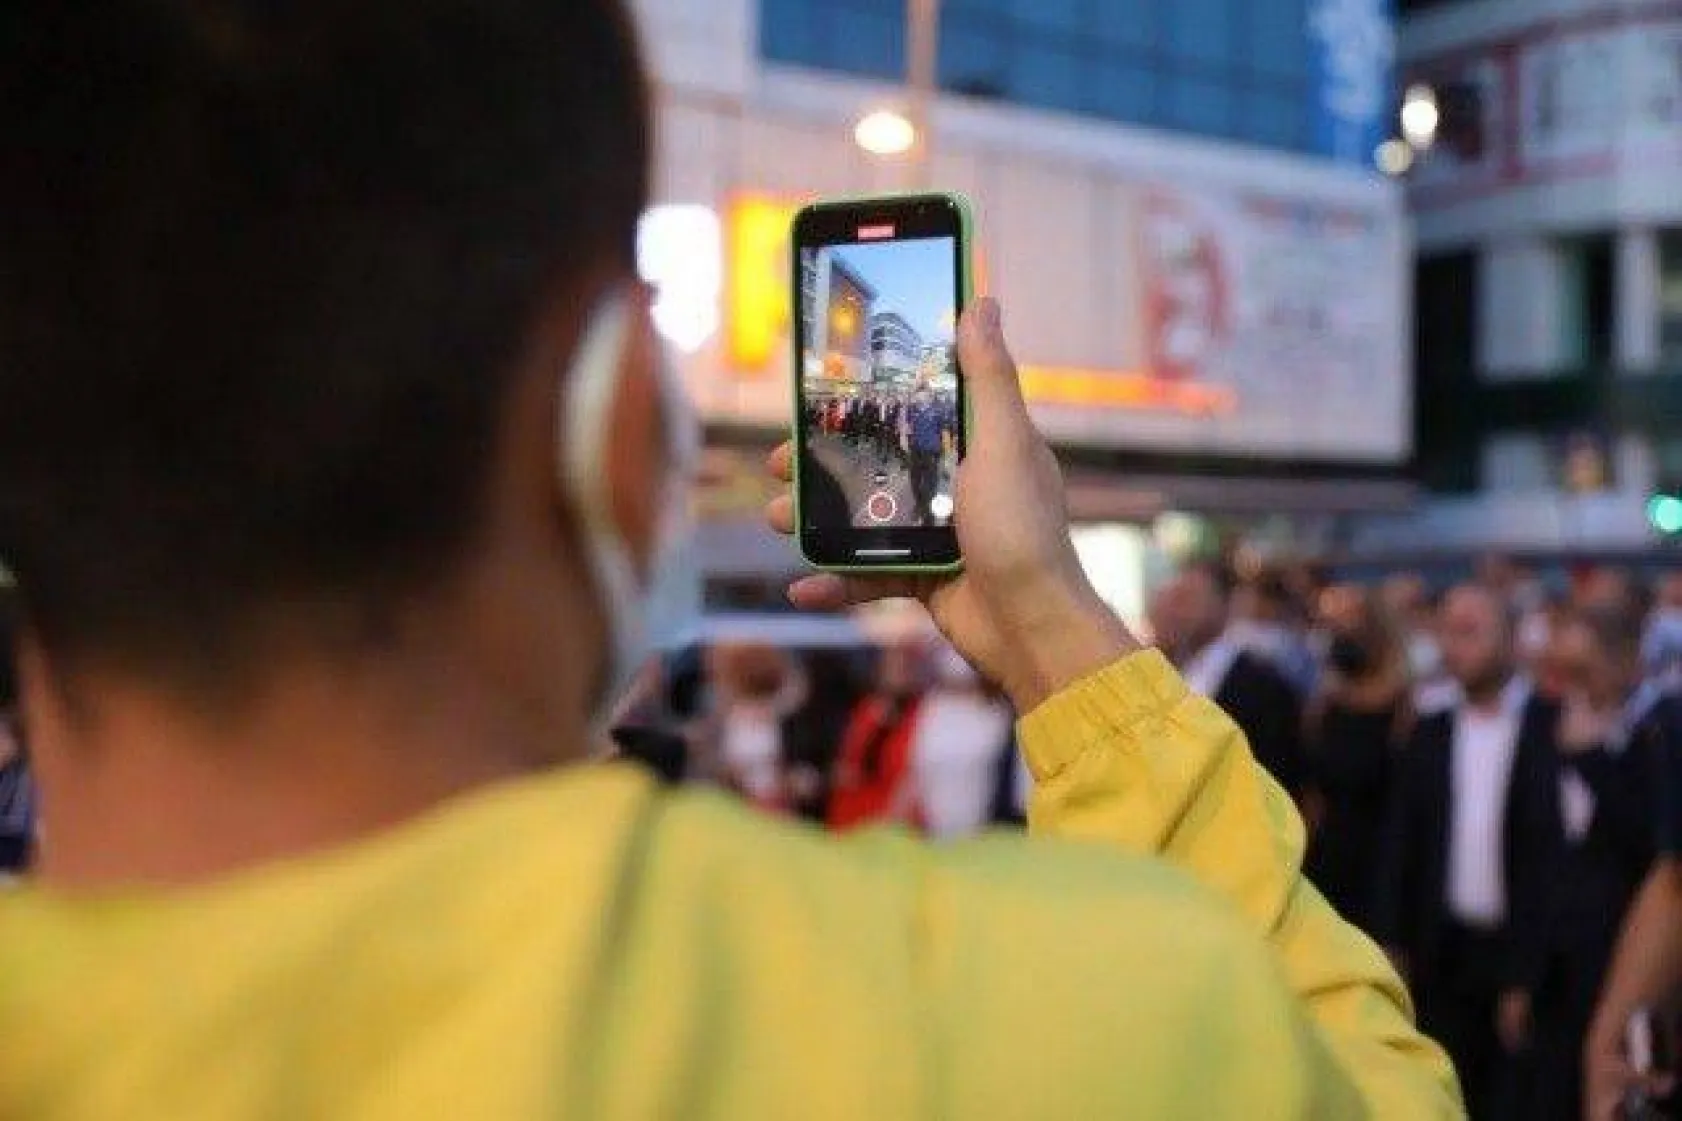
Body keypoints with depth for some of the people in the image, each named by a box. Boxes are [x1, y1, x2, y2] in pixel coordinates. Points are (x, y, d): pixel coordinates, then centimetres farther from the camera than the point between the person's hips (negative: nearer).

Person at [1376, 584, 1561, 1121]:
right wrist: (1395, 944, 3)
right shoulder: (1429, 735, 8)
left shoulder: (1553, 728, -5)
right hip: (1445, 954, 3)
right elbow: (1404, 845, 8)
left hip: (1528, 952, -3)